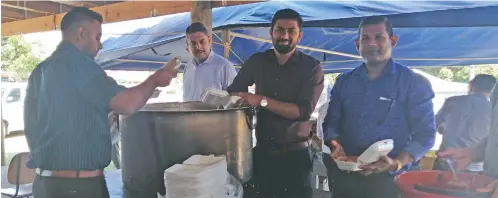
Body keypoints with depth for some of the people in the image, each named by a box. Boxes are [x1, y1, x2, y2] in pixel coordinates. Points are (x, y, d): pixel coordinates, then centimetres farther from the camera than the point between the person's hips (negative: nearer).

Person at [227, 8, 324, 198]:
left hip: (296, 154, -3)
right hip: (262, 151, 3)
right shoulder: (256, 62, 2)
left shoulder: (311, 67, -8)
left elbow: (304, 111, -18)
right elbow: (232, 92, 13)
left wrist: (262, 101, -24)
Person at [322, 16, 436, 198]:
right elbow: (331, 122, 10)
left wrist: (397, 164, -20)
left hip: (389, 180, -3)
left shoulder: (414, 83, -3)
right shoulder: (344, 81, 8)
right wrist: (335, 144, -11)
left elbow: (424, 134, -6)